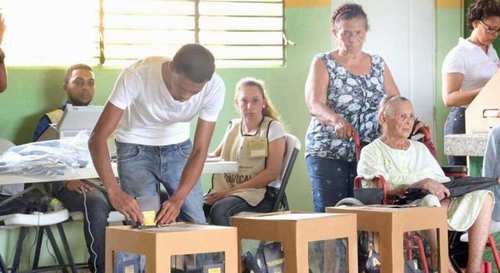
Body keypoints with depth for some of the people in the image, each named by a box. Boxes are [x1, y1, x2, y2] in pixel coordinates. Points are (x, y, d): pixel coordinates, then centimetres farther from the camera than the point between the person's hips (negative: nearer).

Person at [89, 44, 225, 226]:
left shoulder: (214, 87, -25)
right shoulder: (136, 76, -32)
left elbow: (199, 150, -20)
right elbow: (98, 137, -32)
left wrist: (178, 199, -34)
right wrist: (114, 191, -44)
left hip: (178, 148, 2)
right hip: (136, 149, -2)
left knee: (196, 224, -3)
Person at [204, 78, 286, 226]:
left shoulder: (273, 128, 1)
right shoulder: (233, 126, 17)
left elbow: (272, 173, -7)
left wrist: (231, 191, -13)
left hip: (259, 194, -4)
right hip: (225, 191, 4)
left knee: (219, 210, -36)